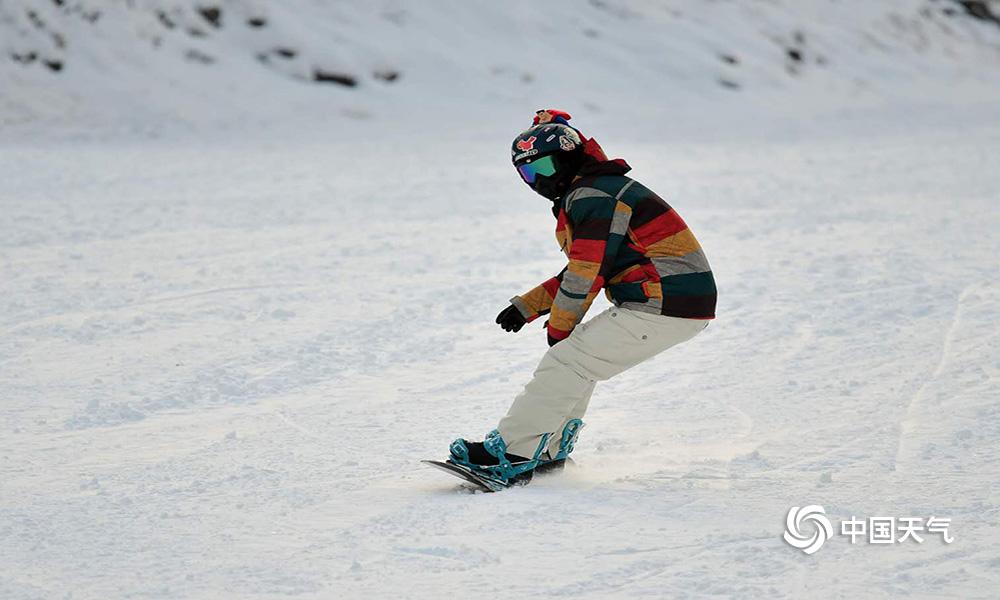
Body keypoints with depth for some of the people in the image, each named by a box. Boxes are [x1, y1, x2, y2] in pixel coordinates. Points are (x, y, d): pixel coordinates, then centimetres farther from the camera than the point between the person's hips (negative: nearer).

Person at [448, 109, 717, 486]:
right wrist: (526, 307, 18)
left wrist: (558, 330, 1)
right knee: (580, 353, 20)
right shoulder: (593, 193, 20)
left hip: (662, 308, -10)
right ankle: (551, 450, 24)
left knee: (566, 363, -9)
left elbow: (584, 277, -13)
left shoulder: (592, 196, -12)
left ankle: (510, 455, -6)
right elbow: (584, 270, 24)